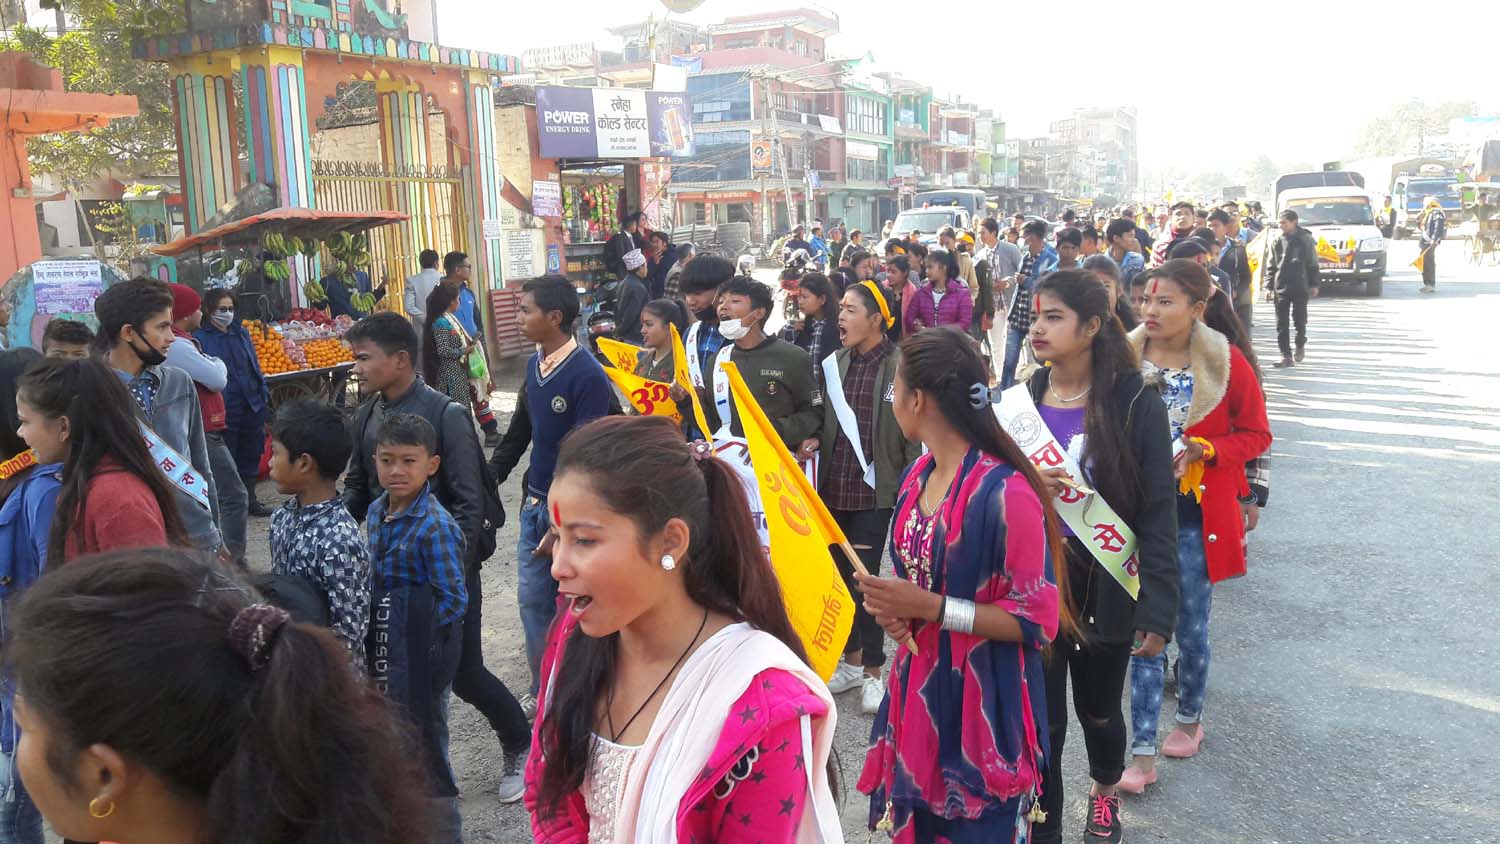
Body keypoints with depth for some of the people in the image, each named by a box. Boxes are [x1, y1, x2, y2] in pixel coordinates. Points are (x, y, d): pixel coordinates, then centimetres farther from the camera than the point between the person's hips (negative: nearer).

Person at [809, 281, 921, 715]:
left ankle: (873, 671, 13)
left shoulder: (899, 366, -9)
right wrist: (814, 441, 1)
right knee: (840, 574, 13)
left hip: (874, 489, -6)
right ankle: (852, 661, 29)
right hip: (834, 487, 6)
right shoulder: (835, 362, 7)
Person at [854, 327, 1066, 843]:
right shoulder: (918, 476, 4)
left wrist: (931, 608, -24)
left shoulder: (1005, 492, -23)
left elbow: (1037, 620, -19)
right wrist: (893, 605, -4)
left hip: (982, 702, -8)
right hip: (919, 687, 8)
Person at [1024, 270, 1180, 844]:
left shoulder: (1135, 405, -12)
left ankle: (1105, 793, 49)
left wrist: (1158, 609, -14)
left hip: (1105, 588, -2)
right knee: (1041, 721, 6)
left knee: (1098, 710, 19)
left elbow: (1158, 514, -11)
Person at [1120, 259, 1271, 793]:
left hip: (1196, 514, -2)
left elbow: (1256, 435, -1)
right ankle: (1143, 755, 10)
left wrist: (1203, 452, -17)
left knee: (1191, 626, 12)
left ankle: (1190, 718, 40)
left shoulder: (1228, 362, -10)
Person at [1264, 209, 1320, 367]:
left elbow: (1312, 264, 2)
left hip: (1300, 287, -2)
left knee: (1300, 319, 5)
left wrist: (1313, 285, 0)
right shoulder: (1277, 241, 4)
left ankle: (1300, 345, 31)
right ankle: (1286, 356, 1)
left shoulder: (1306, 239, -2)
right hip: (1281, 288, 2)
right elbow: (1270, 265, 9)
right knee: (1281, 324, -2)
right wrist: (1269, 285, 2)